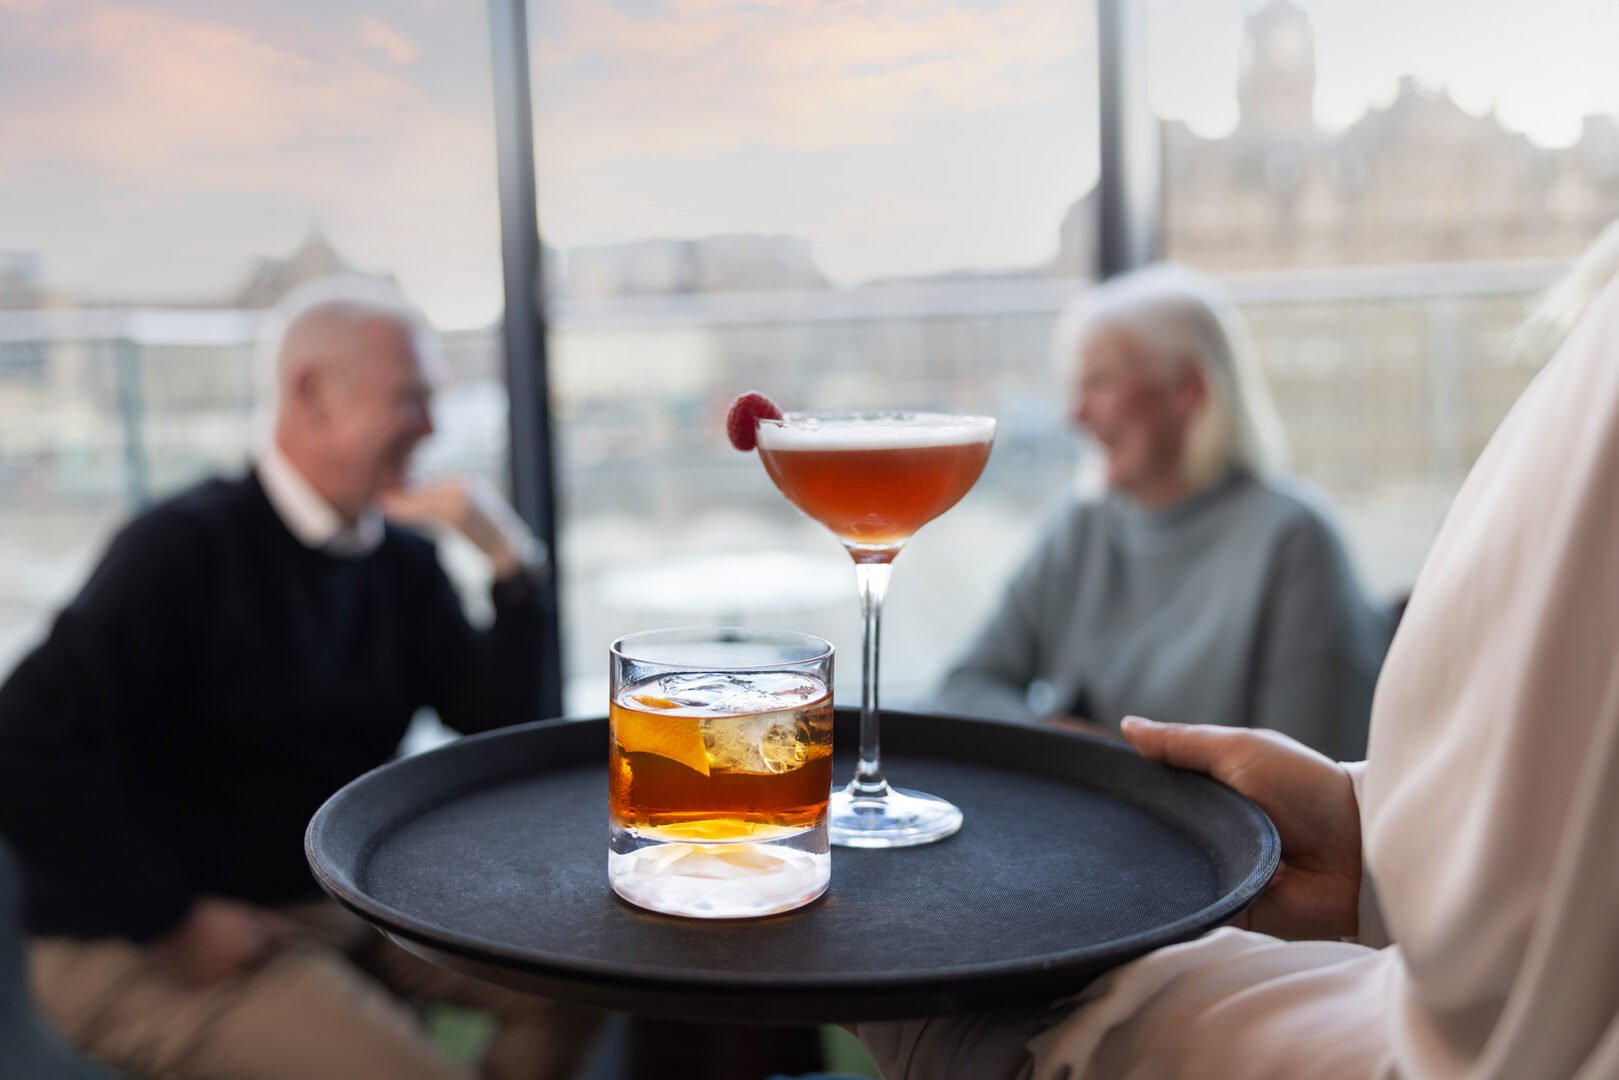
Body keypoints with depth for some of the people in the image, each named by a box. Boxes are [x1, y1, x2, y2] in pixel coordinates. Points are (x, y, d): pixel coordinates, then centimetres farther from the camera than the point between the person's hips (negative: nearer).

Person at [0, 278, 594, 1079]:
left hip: (344, 902, 7)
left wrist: (511, 561, -11)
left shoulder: (403, 565, 5)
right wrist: (173, 924, -19)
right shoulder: (188, 546, -16)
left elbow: (501, 727, 0)